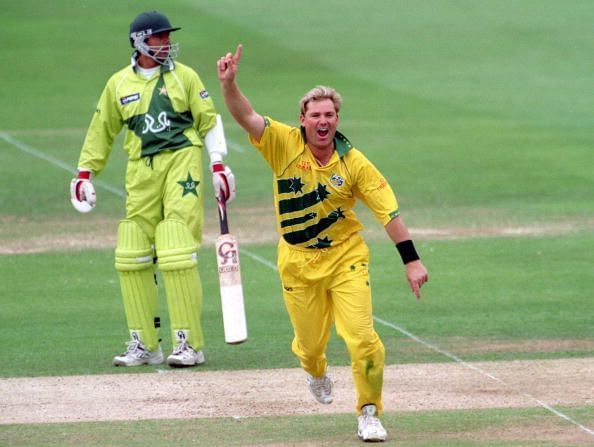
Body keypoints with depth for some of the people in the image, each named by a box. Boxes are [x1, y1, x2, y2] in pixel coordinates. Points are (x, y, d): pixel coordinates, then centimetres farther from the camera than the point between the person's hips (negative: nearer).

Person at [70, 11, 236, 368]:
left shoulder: (184, 76, 6)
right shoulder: (119, 84, 11)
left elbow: (209, 121, 6)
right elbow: (102, 130, 18)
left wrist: (219, 165, -3)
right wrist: (85, 172, 14)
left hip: (182, 163, -3)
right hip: (141, 171, 3)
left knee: (177, 254, -13)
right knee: (131, 257, -1)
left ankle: (190, 344, -10)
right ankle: (144, 345, 9)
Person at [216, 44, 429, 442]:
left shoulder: (354, 163, -10)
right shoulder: (285, 144, -9)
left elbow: (389, 211, -8)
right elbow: (246, 117, -21)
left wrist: (412, 260, -12)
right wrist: (228, 82, -40)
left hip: (346, 259, -1)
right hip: (298, 262, 1)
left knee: (361, 338, -13)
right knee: (310, 343, 13)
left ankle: (369, 413, 4)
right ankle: (317, 373, 51)